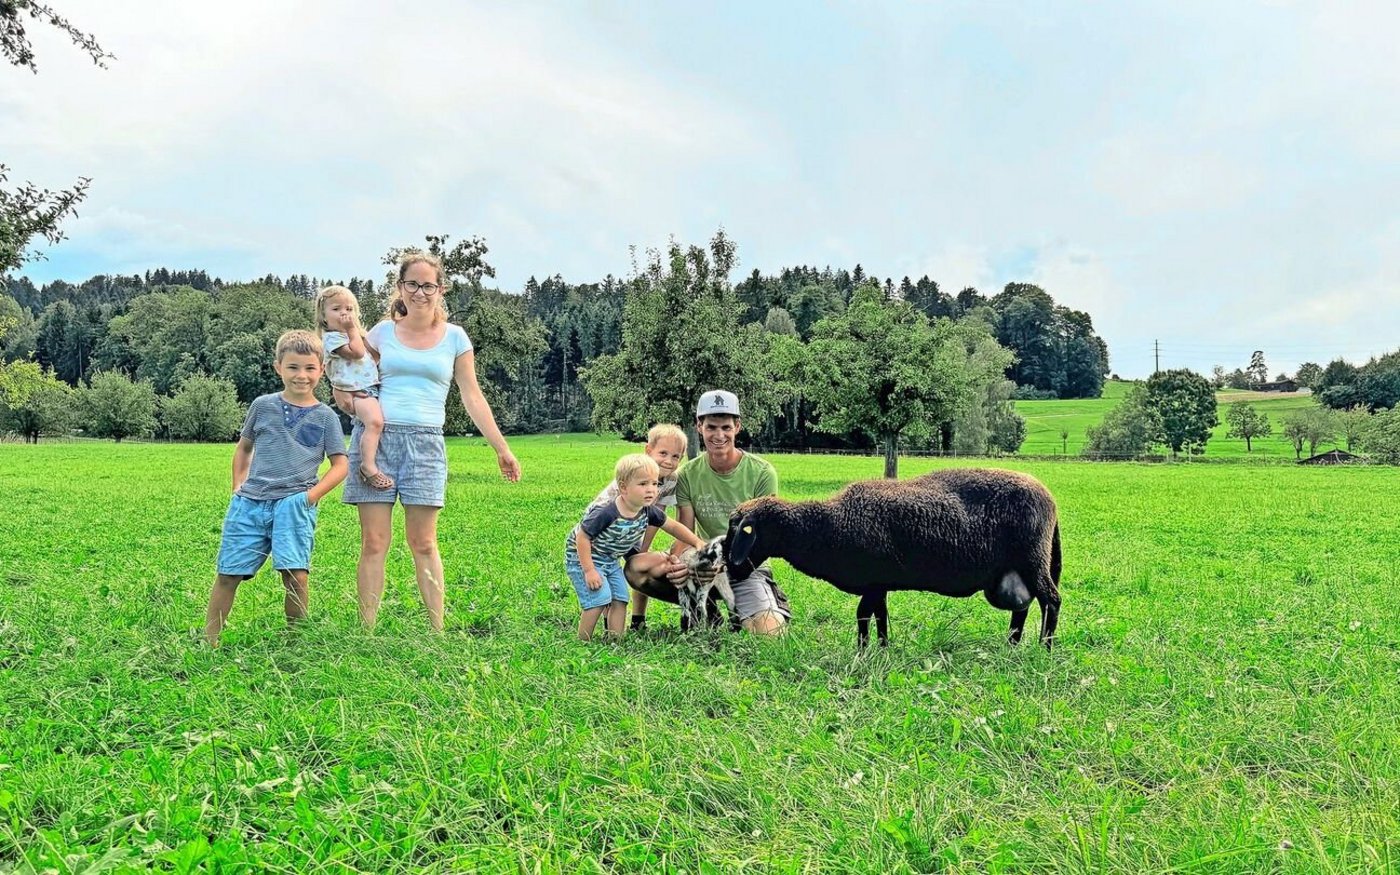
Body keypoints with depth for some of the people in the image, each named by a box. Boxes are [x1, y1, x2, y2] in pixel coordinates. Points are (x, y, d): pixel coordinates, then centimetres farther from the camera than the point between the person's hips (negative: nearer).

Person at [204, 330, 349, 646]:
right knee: (227, 574, 4)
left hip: (294, 504, -2)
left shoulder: (325, 416, 5)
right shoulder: (263, 406, 9)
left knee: (296, 575, -15)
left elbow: (340, 464, 6)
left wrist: (312, 495, -6)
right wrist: (238, 487, 13)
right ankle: (208, 641, 16)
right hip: (249, 502, 2)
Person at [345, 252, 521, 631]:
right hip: (376, 435, 1)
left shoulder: (454, 337, 10)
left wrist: (502, 449, 9)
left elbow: (472, 397, 11)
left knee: (423, 543, -3)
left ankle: (438, 629, 2)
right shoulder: (382, 333, 11)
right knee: (373, 543, -1)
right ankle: (367, 629, 4)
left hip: (425, 440, -1)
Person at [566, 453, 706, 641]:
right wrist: (589, 571, -26)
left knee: (620, 600, 1)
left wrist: (698, 543, -3)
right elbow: (582, 537, -27)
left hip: (611, 561, 7)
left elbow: (673, 526, 3)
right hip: (583, 558, -7)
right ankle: (582, 643, -2)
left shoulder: (648, 512, -12)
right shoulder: (606, 514, -34)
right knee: (599, 600, -16)